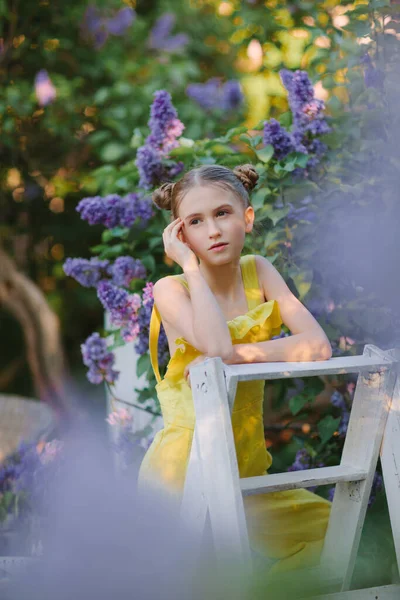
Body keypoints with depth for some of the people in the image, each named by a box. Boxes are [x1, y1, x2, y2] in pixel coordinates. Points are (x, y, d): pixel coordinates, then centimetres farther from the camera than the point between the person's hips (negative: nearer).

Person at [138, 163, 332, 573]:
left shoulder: (257, 271, 3)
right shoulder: (171, 289, -9)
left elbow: (317, 346, -11)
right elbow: (217, 347, -29)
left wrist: (234, 354, -20)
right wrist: (190, 264, -19)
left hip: (247, 463, 6)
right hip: (186, 468, -5)